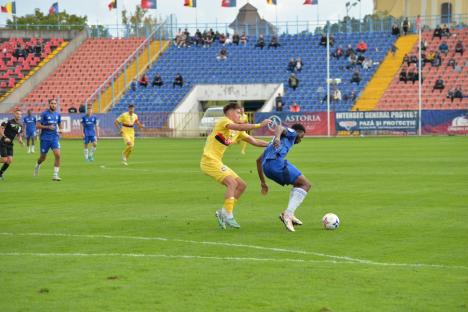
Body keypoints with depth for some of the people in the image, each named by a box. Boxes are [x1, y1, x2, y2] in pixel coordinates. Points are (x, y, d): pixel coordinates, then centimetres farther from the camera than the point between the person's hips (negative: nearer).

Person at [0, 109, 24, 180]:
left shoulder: (20, 126, 8)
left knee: (9, 160, -4)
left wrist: (20, 140, -3)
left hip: (10, 144, 6)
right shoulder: (9, 122, -13)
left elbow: (19, 135, 18)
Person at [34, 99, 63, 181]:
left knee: (57, 155, -16)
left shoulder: (58, 114, 7)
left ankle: (55, 175, -10)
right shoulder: (44, 114, -7)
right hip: (45, 138, -3)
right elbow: (38, 126, -8)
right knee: (43, 157, 10)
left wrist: (60, 130, 3)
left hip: (54, 138, 3)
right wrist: (48, 127, -20)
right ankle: (37, 165, 45)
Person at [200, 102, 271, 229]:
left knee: (242, 185, 7)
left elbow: (254, 141, 15)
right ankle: (228, 216, -21)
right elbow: (240, 127, -27)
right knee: (232, 183, -22)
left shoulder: (237, 132, 17)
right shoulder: (224, 121, -8)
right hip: (209, 160, -9)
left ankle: (223, 213, 8)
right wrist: (260, 125, -27)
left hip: (217, 162, 9)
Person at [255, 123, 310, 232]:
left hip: (266, 168, 8)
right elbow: (279, 127, -7)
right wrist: (277, 137, -30)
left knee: (298, 184, 23)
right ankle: (288, 214, -19)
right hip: (276, 161, -8)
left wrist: (263, 182, 41)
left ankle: (289, 213, 5)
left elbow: (259, 160, 40)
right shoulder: (291, 133, 18)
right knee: (306, 185, -2)